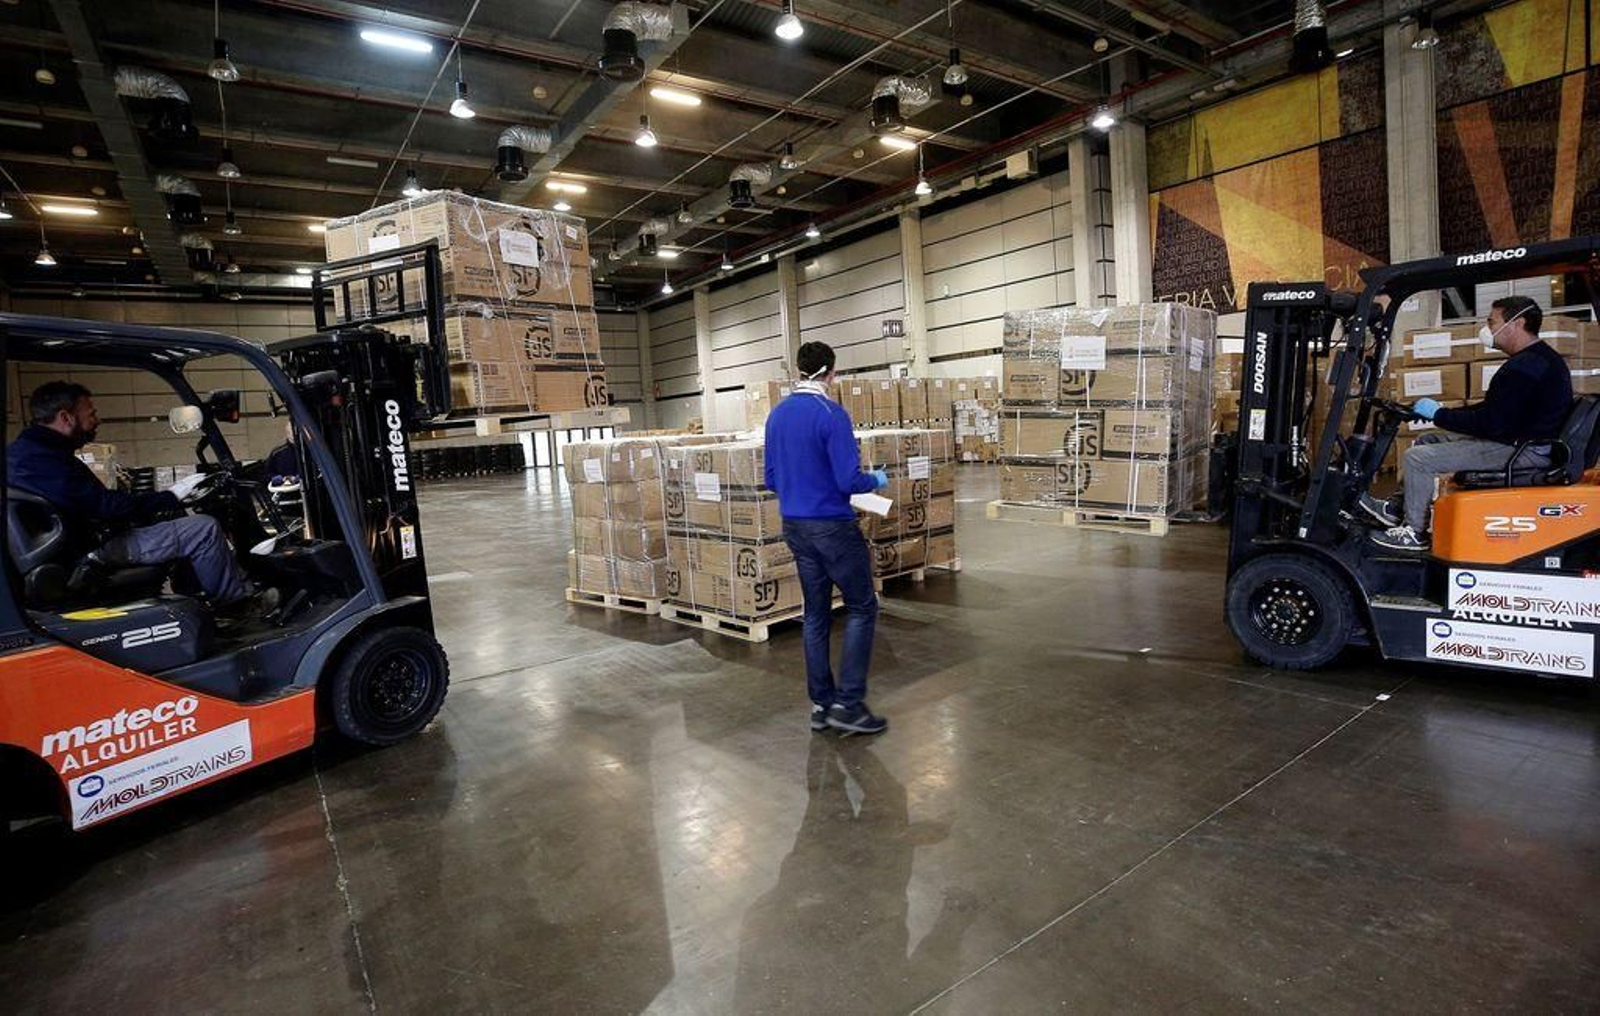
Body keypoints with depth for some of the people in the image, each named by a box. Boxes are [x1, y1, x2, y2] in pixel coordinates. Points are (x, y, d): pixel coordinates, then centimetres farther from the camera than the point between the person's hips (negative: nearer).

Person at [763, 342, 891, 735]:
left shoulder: (777, 414, 6)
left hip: (794, 526, 7)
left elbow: (771, 478, 12)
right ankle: (848, 703, 4)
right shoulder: (831, 414, -16)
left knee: (816, 613, 13)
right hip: (832, 525, -7)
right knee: (862, 607, 5)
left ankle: (822, 703, 20)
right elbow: (848, 480, -19)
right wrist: (876, 480, 0)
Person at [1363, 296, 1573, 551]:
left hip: (1525, 452, -11)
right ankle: (1398, 510, 17)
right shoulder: (1541, 358, 13)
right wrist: (1443, 413, 8)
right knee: (1427, 441, 15)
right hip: (1525, 441, 11)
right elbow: (1492, 412, 16)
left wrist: (1438, 414, -13)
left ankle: (1414, 533, -1)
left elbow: (1490, 424, -24)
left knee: (1418, 458, -15)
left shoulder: (1523, 368, -23)